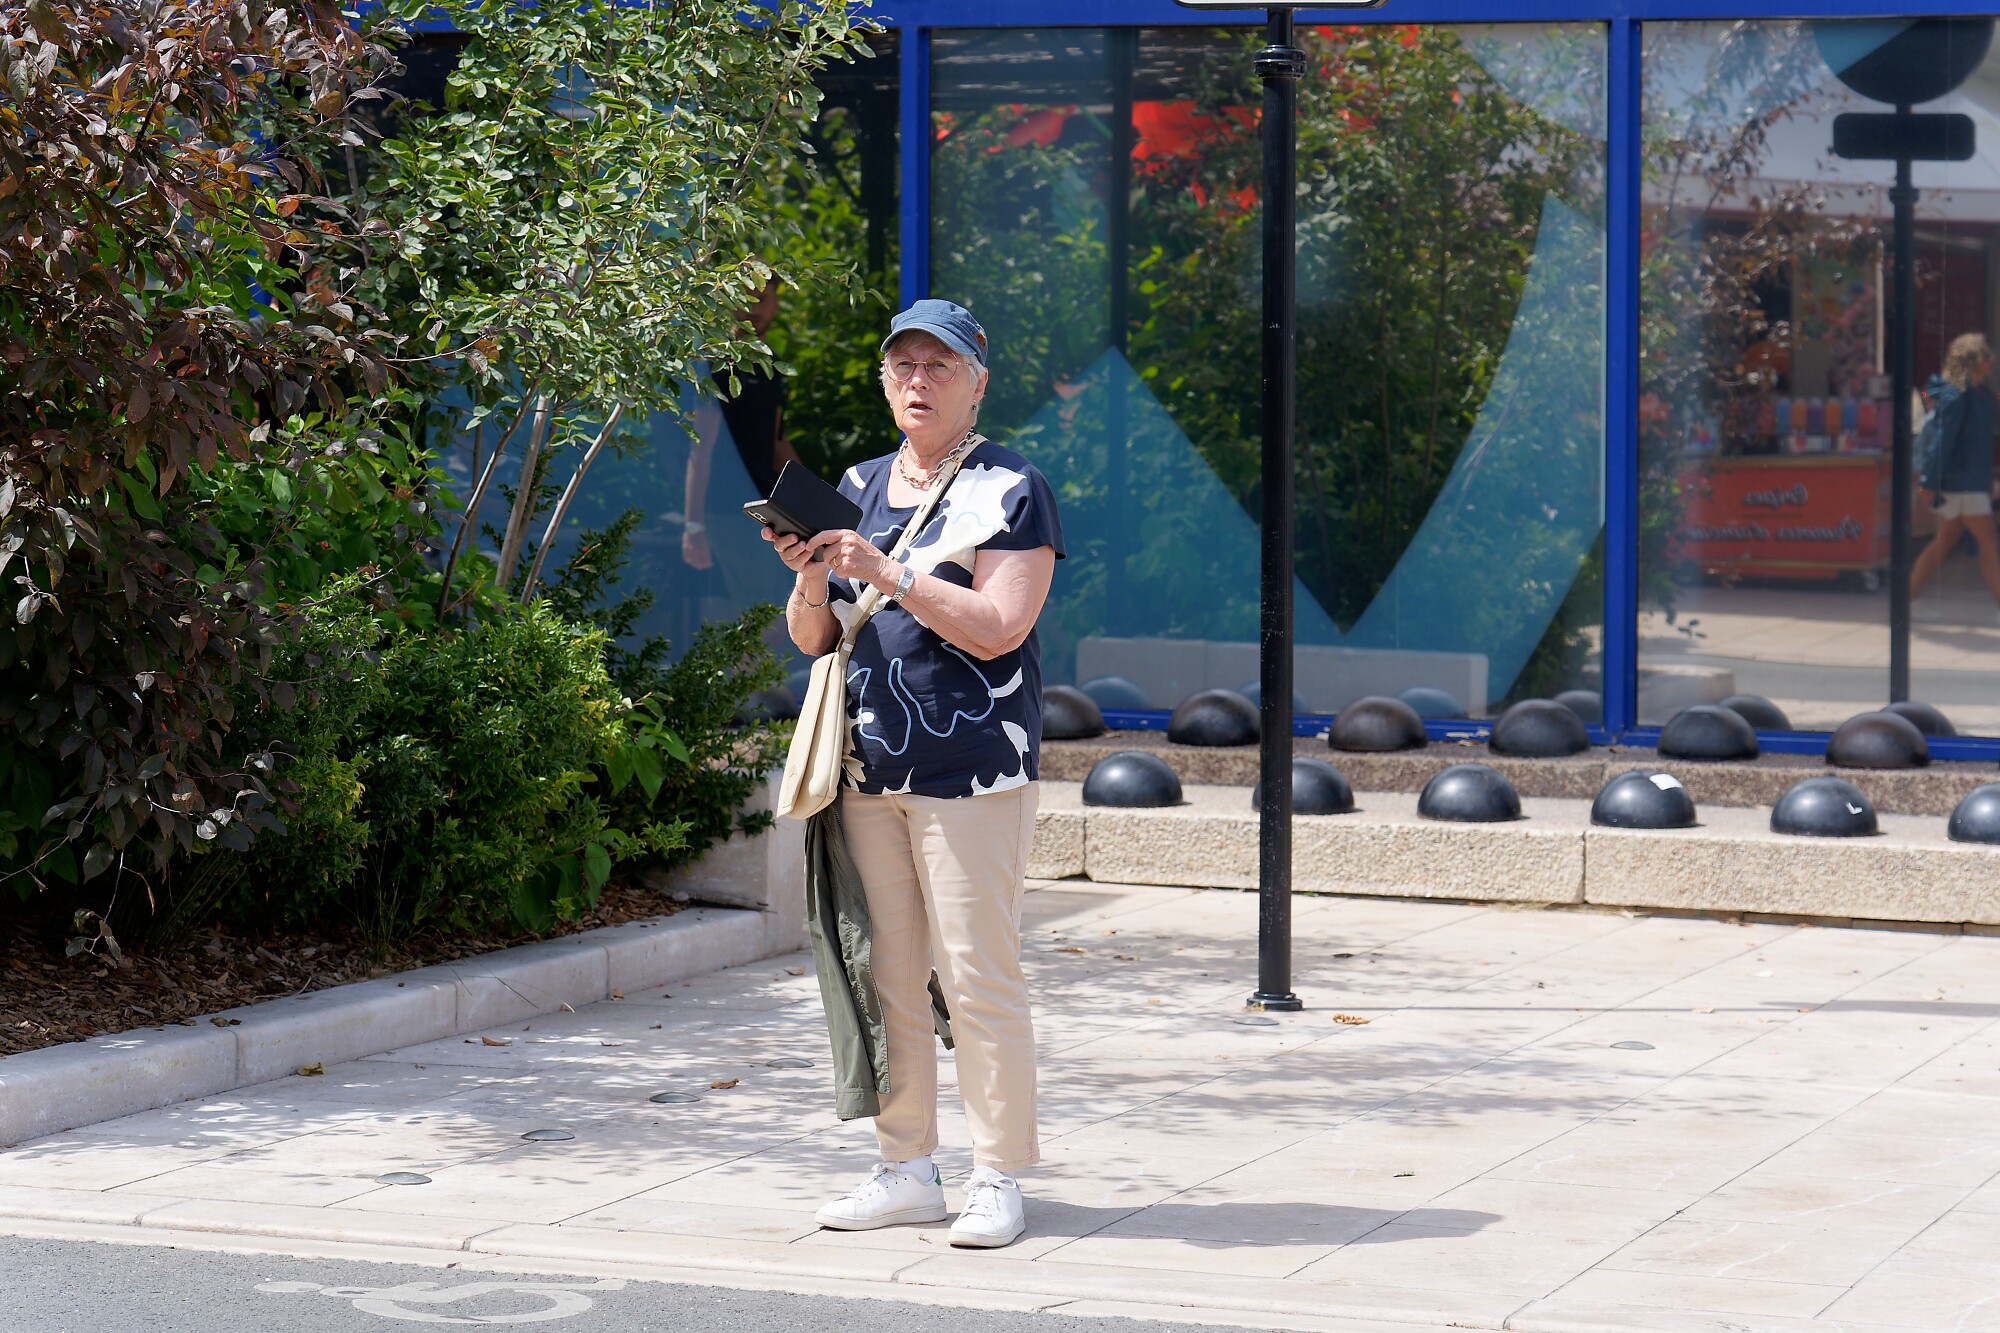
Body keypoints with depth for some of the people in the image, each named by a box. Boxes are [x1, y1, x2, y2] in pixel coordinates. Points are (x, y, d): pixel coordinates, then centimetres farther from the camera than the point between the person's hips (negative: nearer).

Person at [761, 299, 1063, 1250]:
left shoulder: (1011, 490, -3)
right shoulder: (858, 488, 15)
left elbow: (996, 628, -15)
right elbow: (810, 638, 16)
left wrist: (884, 572, -20)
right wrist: (810, 576, -5)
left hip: (972, 771, -6)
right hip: (870, 771, 6)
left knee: (979, 979, -5)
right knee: (883, 977, 8)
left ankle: (997, 1179, 2)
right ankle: (906, 1170, 17)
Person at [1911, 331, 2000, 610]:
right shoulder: (1955, 395, -16)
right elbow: (1942, 439, -19)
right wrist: (1930, 482, -20)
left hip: (1974, 480, 10)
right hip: (1960, 480, -10)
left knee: (1946, 541, 12)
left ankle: (1908, 598, 17)